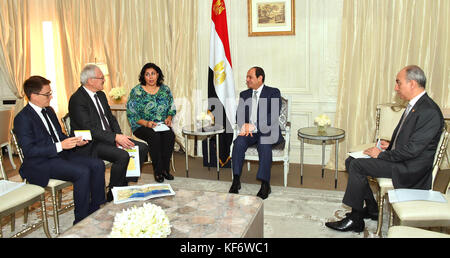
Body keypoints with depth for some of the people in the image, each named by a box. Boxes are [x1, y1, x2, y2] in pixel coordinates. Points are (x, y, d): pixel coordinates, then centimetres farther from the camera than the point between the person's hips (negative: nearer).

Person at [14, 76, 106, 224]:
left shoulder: (49, 111, 15)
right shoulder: (23, 118, -11)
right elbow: (29, 150, -19)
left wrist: (75, 141, 1)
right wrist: (60, 146, -25)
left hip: (61, 154, 8)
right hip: (41, 164, -8)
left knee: (98, 165, -10)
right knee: (83, 172, -29)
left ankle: (95, 211, -1)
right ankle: (81, 222, -16)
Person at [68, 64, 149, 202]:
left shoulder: (101, 95, 13)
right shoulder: (77, 100, -14)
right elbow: (89, 130, -21)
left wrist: (119, 136, -4)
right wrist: (115, 137, -24)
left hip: (110, 137, 9)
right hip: (91, 144, -9)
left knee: (142, 148, -4)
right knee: (123, 155, -30)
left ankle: (125, 186, 3)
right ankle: (113, 195, -11)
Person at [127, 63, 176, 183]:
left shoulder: (165, 90, 9)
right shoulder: (136, 91, -2)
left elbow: (172, 109, 14)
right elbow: (131, 114, -5)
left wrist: (169, 118, -8)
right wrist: (146, 123, -19)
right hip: (141, 126, -2)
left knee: (170, 135, -29)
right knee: (154, 136, -33)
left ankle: (165, 169, -17)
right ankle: (158, 171, -21)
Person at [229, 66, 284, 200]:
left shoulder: (273, 93, 1)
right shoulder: (244, 94, 17)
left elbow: (274, 116, -12)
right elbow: (239, 115, 12)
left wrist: (254, 126, -20)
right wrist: (244, 125, -12)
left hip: (268, 132, -4)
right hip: (249, 132, 4)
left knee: (264, 145, -35)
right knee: (238, 142, -27)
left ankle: (265, 184, -30)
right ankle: (236, 181, -23)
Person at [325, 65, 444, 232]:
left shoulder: (429, 112, -21)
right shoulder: (414, 105, 10)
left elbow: (412, 149, -24)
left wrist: (382, 155, -15)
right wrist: (390, 145, 4)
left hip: (411, 168, -10)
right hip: (399, 158, 10)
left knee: (357, 165, -21)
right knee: (351, 161, 3)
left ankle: (355, 220, -7)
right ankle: (372, 209, 12)